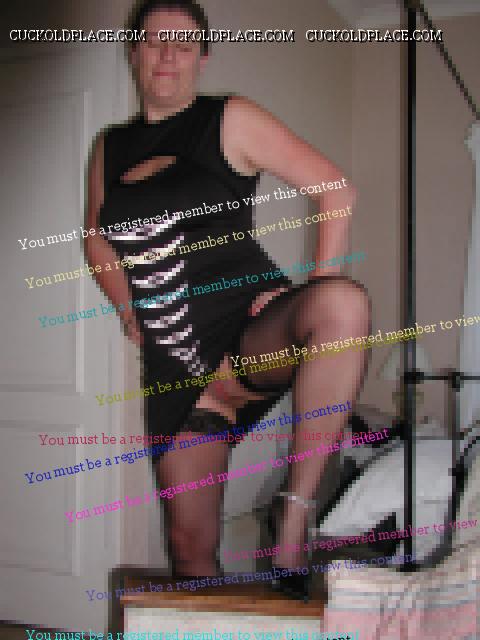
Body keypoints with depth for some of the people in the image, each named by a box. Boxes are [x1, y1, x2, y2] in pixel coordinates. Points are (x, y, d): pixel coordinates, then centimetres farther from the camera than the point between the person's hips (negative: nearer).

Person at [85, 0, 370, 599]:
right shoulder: (110, 147, 14)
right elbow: (97, 240, 27)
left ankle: (295, 510, -30)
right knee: (191, 547, 0)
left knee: (344, 303, -39)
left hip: (250, 331, -4)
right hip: (175, 364, 4)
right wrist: (131, 310, 11)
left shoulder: (231, 120, 1)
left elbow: (335, 187, -1)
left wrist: (318, 286, -11)